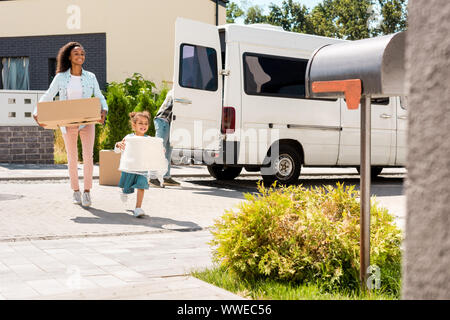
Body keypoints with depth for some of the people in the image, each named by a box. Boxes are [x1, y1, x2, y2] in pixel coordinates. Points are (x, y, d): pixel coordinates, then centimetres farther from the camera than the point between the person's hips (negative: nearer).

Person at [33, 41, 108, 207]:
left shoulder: (90, 77, 0)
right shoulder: (60, 77, -2)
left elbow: (100, 98, 3)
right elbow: (47, 97, 1)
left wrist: (104, 111, -18)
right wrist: (37, 113, -15)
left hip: (87, 122, 0)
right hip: (68, 123, 0)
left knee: (88, 156, -14)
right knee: (72, 159, 7)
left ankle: (87, 191, -3)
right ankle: (76, 191, 22)